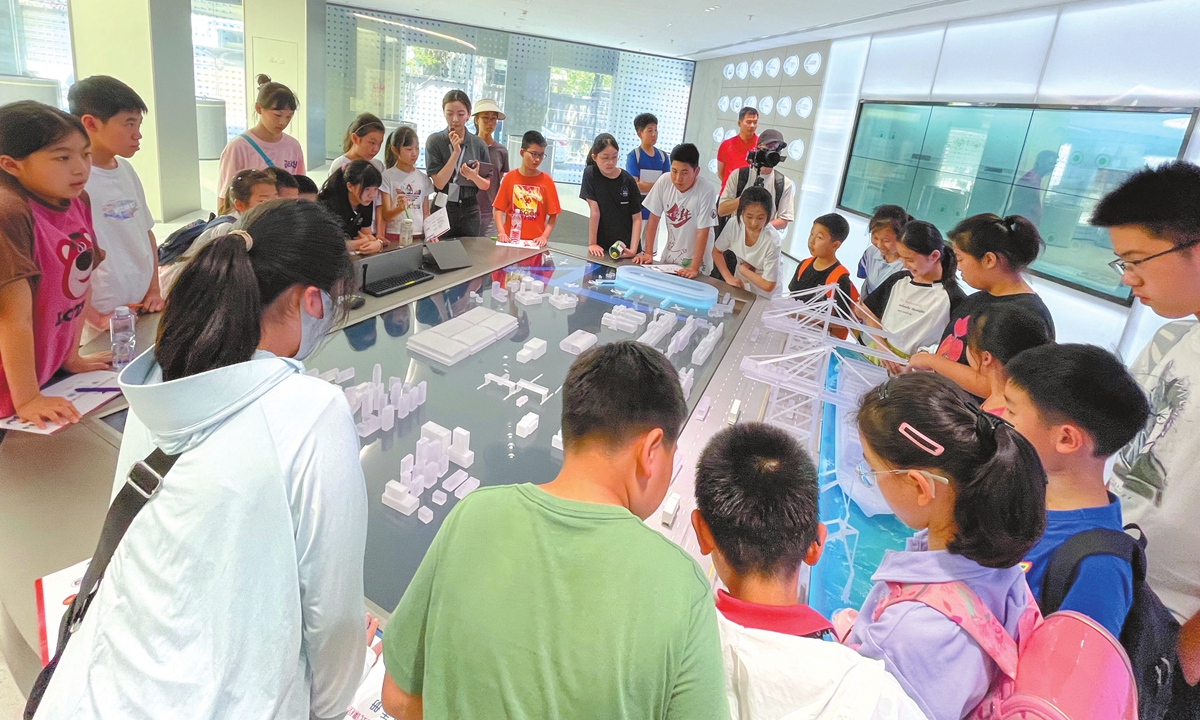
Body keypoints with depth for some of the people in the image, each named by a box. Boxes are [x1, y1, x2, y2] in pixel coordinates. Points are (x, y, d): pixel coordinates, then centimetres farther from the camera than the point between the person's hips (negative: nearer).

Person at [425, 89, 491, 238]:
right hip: (442, 209, -2)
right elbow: (439, 183, -12)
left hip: (470, 211, 2)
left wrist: (474, 177, -15)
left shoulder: (478, 144, 1)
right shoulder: (435, 141, -5)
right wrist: (456, 152, -18)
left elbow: (486, 185, 6)